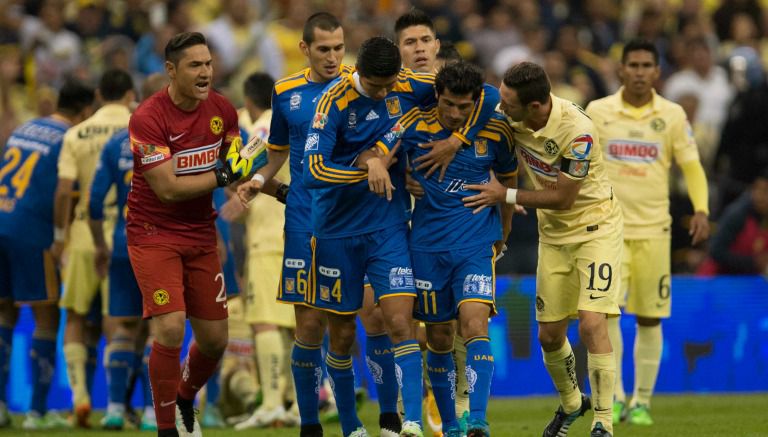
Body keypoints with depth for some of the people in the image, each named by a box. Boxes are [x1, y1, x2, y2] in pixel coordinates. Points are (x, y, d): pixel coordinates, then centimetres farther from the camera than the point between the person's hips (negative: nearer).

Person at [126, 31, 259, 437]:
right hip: (154, 233, -6)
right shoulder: (148, 118, -20)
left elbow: (237, 163, 16)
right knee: (171, 328, -20)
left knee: (214, 339, 7)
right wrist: (224, 174, -19)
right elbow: (168, 189, -23)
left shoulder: (222, 110, -1)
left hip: (201, 235, 6)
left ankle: (185, 400, 37)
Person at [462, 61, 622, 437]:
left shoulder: (577, 132, -30)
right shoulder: (509, 116, -13)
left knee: (591, 324, -18)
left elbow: (563, 197, -22)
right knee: (549, 334, 9)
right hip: (554, 234, 6)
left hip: (594, 227, -6)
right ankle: (570, 403, 36)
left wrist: (505, 195, -18)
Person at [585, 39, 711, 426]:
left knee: (649, 318, 3)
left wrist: (701, 209, -9)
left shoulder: (673, 115, 3)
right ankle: (614, 397, -7)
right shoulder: (597, 112, 2)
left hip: (653, 228, 1)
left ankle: (642, 401, 15)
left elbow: (691, 165, 5)